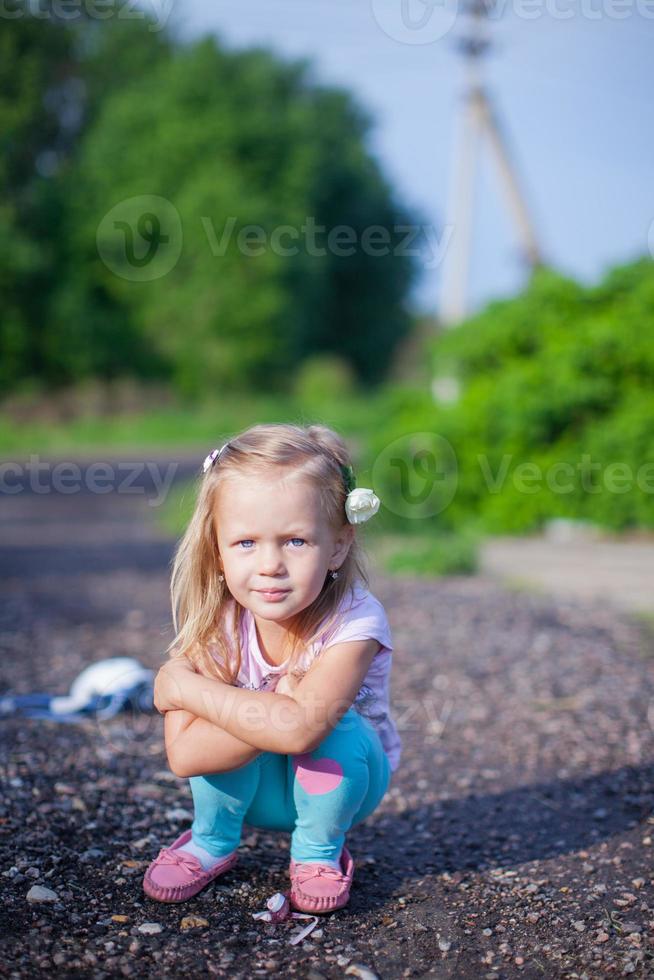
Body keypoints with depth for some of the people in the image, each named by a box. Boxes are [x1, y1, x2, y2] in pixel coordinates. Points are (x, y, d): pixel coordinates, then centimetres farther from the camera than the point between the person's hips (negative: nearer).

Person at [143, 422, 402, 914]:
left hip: (344, 782, -1)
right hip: (246, 789, 2)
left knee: (335, 724, -32)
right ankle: (212, 842, 1)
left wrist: (181, 685, -36)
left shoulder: (355, 621, -31)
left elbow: (300, 727, -46)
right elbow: (185, 754, -30)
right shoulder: (216, 622, -22)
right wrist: (279, 704, -40)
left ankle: (320, 852, -3)